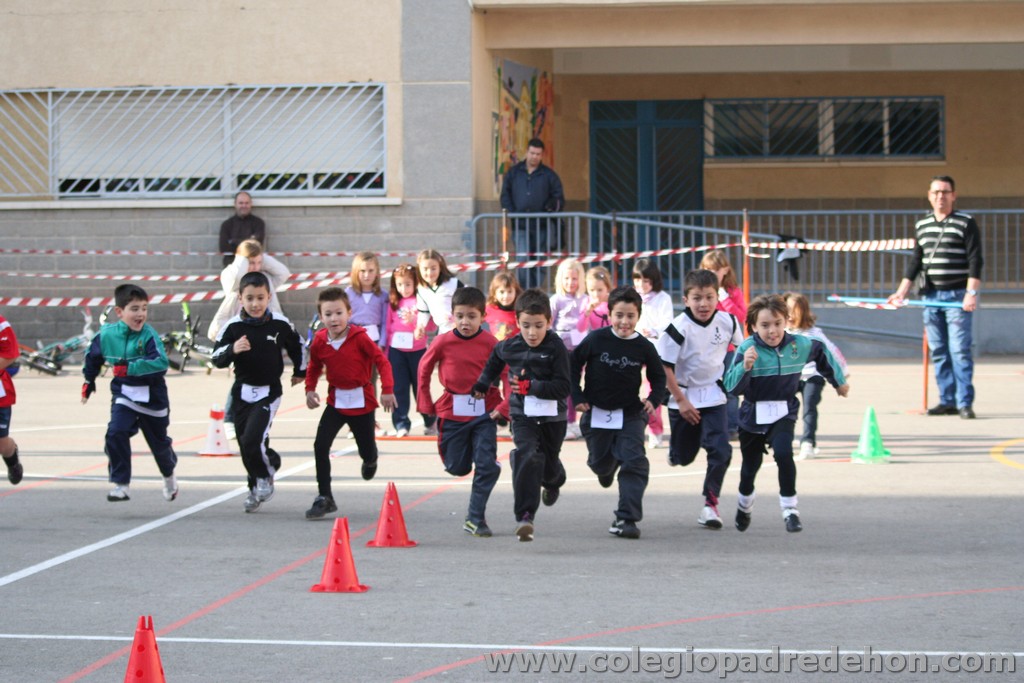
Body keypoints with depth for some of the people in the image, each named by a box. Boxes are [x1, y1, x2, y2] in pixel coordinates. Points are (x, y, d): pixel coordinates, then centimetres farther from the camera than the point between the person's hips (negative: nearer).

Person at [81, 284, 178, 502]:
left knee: (159, 441, 15)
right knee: (116, 433, -21)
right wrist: (88, 381, 23)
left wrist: (128, 369, -34)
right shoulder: (106, 334, -7)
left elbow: (161, 363, -33)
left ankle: (169, 476, 46)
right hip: (123, 394, 2)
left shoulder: (148, 335, -19)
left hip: (152, 396, -2)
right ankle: (120, 484, -12)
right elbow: (92, 356, 13)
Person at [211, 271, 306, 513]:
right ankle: (257, 488, 29)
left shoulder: (280, 325, -5)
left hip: (269, 392, -3)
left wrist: (300, 372, 25)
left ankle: (265, 475, 8)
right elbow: (216, 358, -7)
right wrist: (232, 350, -27)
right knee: (245, 447, 8)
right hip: (242, 391, 3)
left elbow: (296, 346, 14)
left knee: (252, 440, -18)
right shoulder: (233, 327, -6)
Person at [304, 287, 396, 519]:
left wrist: (387, 390, -20)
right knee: (320, 446, -14)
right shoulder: (319, 341, -6)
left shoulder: (359, 338, -16)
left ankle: (370, 459, 51)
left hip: (362, 400, -2)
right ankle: (324, 498, -5)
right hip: (336, 401, 2)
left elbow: (381, 361, -13)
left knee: (366, 449, 10)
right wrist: (310, 390, -4)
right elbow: (314, 367, 11)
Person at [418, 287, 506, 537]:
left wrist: (504, 406, -11)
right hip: (452, 412, 1)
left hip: (484, 412, -1)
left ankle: (475, 519, 1)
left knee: (487, 465, -9)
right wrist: (425, 403, 6)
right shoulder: (443, 342, -4)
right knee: (457, 467, 6)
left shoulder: (490, 343, -7)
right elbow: (424, 369, 8)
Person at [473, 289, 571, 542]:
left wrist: (531, 386, -26)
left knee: (549, 463, 18)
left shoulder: (556, 348, -15)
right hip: (522, 415, 0)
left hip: (552, 416, 0)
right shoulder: (510, 347, -4)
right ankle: (525, 516, -27)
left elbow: (563, 387, -19)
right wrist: (483, 384, 23)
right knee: (528, 457, -23)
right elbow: (495, 359, 22)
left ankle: (553, 483, 59)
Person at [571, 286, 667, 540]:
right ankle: (607, 468, 56)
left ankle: (626, 519, -13)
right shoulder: (596, 340, -12)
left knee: (634, 461, -15)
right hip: (596, 412, 0)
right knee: (599, 462, 15)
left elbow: (658, 376, 9)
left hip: (630, 414, 0)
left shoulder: (643, 347, -7)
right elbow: (574, 364, 1)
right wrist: (577, 397, -4)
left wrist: (654, 399, -8)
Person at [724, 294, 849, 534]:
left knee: (784, 453, -26)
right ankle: (744, 506, 47)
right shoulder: (747, 349, -20)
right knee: (750, 466, 16)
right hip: (752, 415, -1)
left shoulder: (800, 345, -9)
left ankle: (790, 509, -14)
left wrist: (839, 381, 26)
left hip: (784, 413, 1)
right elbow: (732, 387, -27)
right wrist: (745, 367, -45)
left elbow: (822, 354, 15)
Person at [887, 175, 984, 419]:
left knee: (959, 350, -10)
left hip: (958, 296, -5)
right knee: (938, 352, 5)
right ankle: (947, 401, 10)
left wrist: (971, 293, -17)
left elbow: (975, 261, -7)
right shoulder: (921, 226, 13)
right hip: (931, 296, 5)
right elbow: (916, 261, 17)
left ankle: (964, 402, -9)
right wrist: (902, 291, 8)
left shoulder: (966, 223, -2)